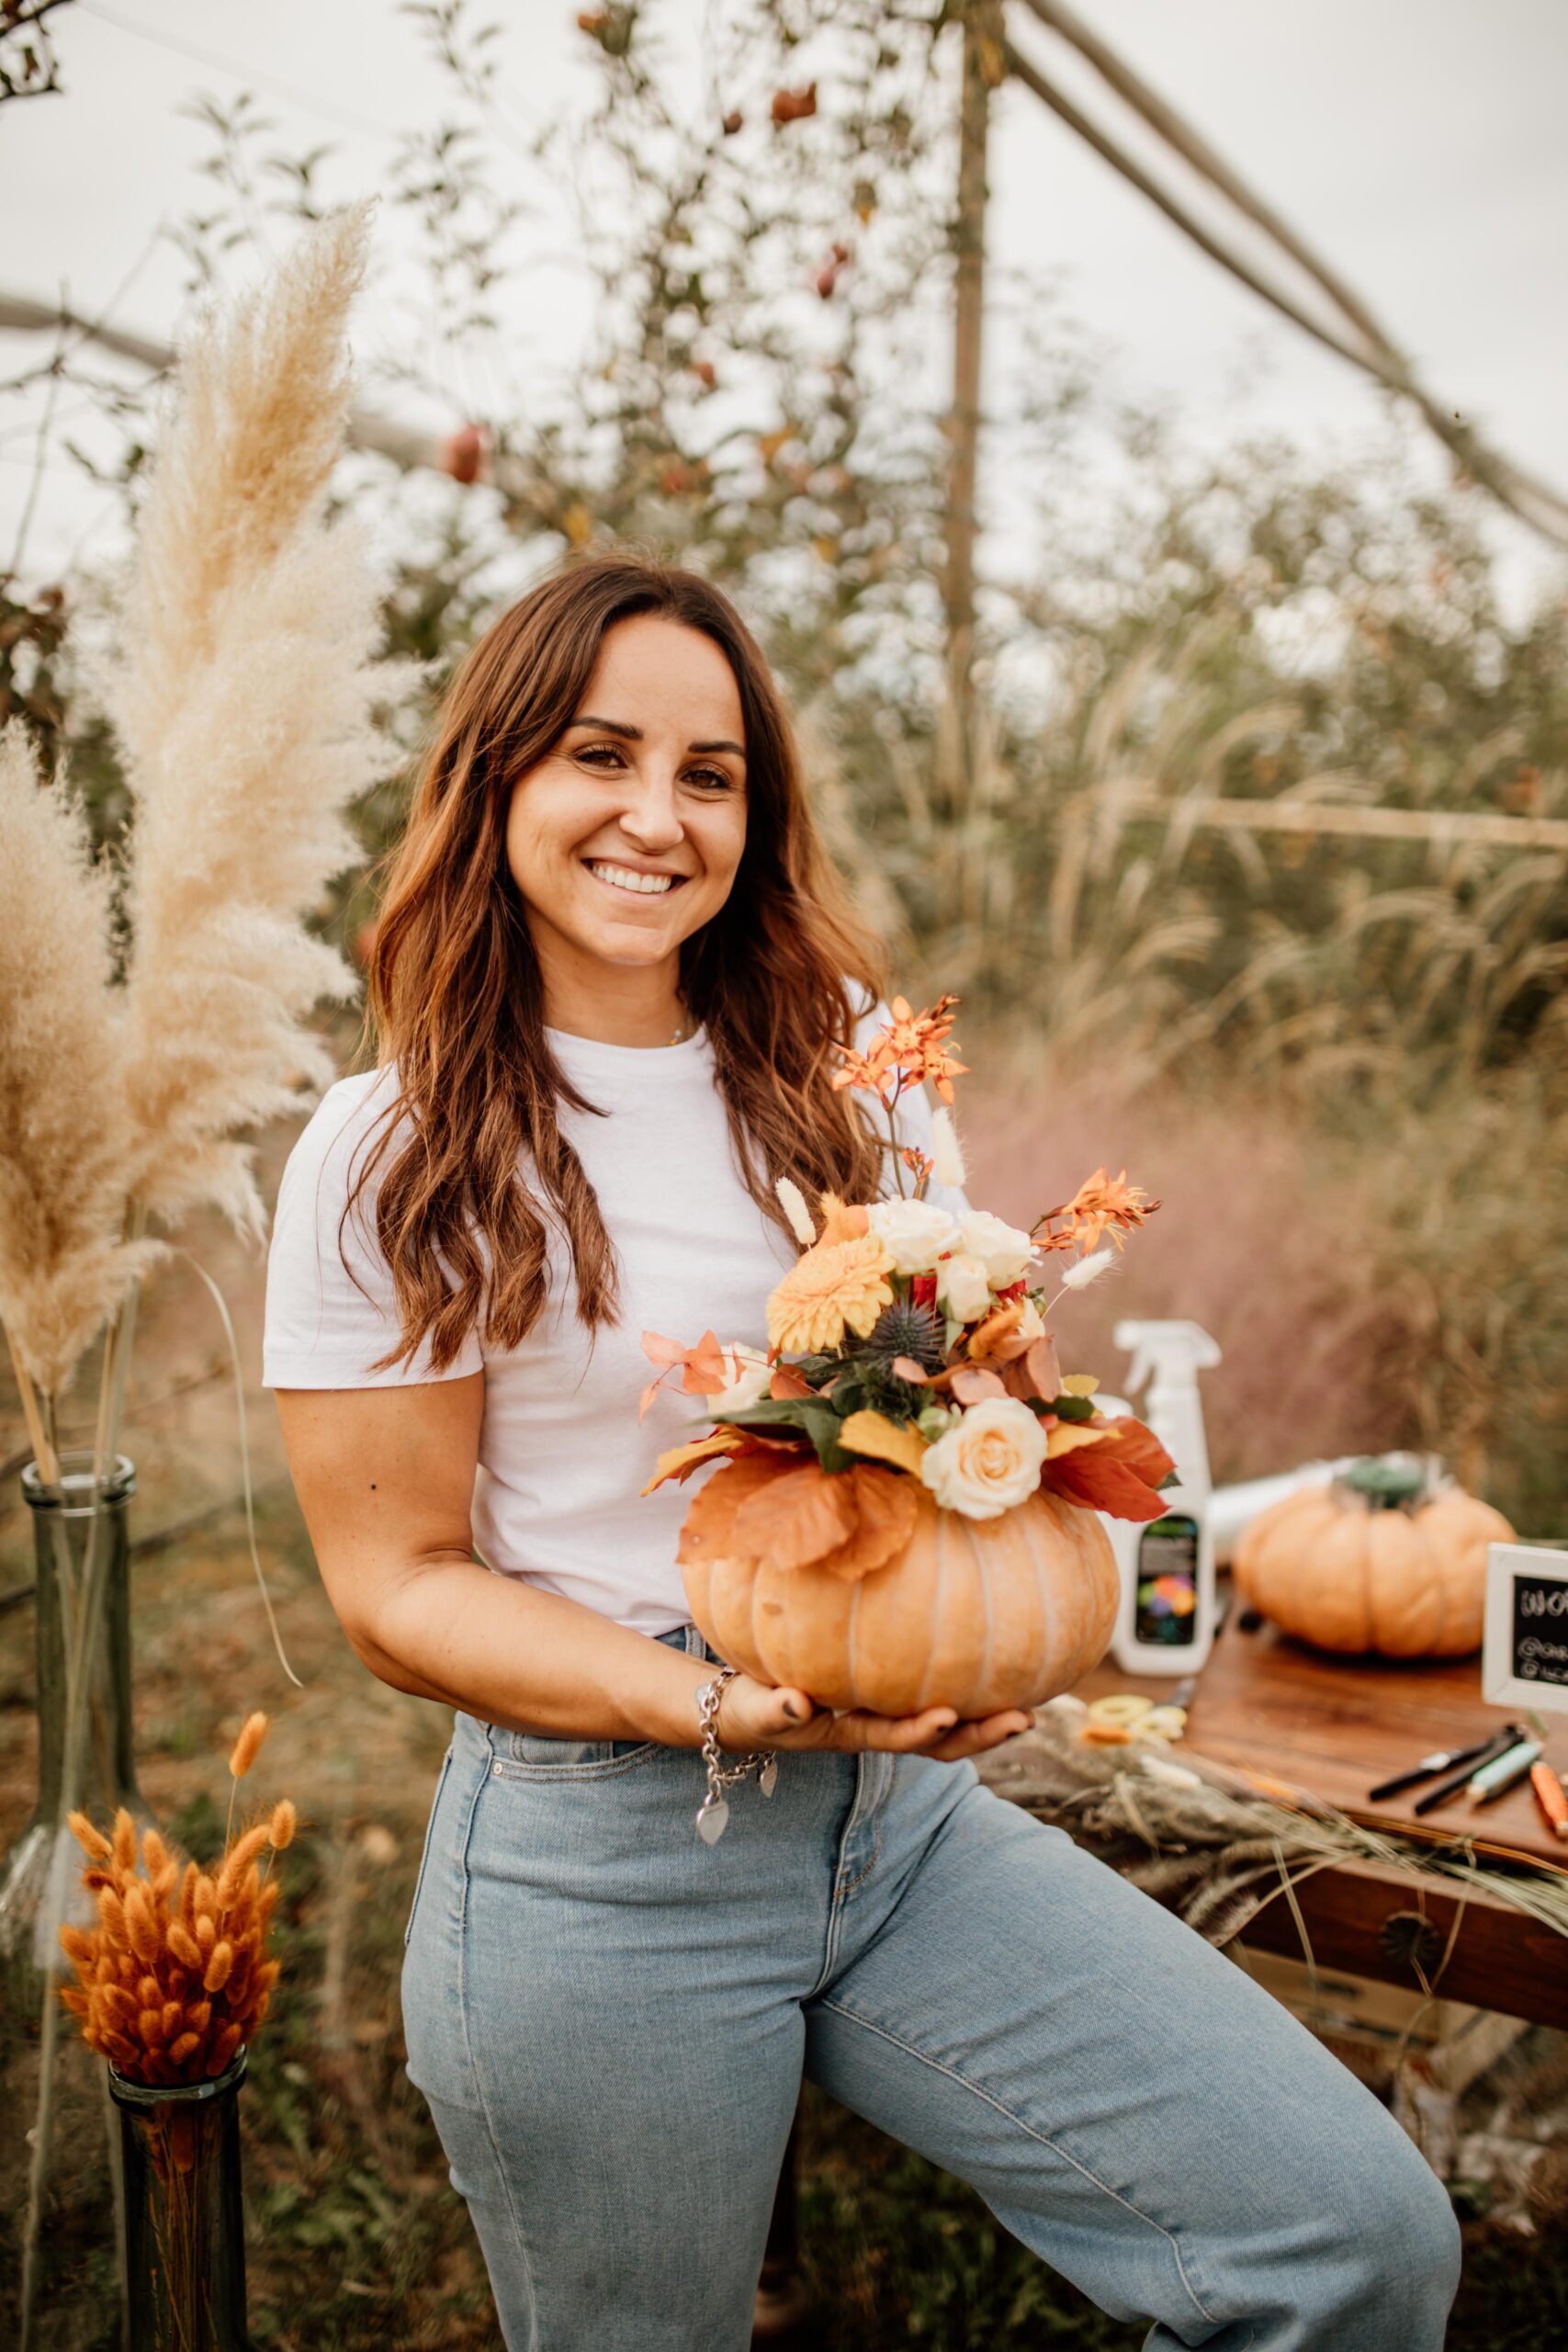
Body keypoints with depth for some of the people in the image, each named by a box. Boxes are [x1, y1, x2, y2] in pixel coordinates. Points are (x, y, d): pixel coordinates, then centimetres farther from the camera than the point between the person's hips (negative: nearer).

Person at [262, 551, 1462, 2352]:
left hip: (906, 1811, 4)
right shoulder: (389, 1161, -8)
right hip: (599, 1862, -3)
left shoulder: (846, 1067, 4)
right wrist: (717, 1704, -22)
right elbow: (399, 1587, -7)